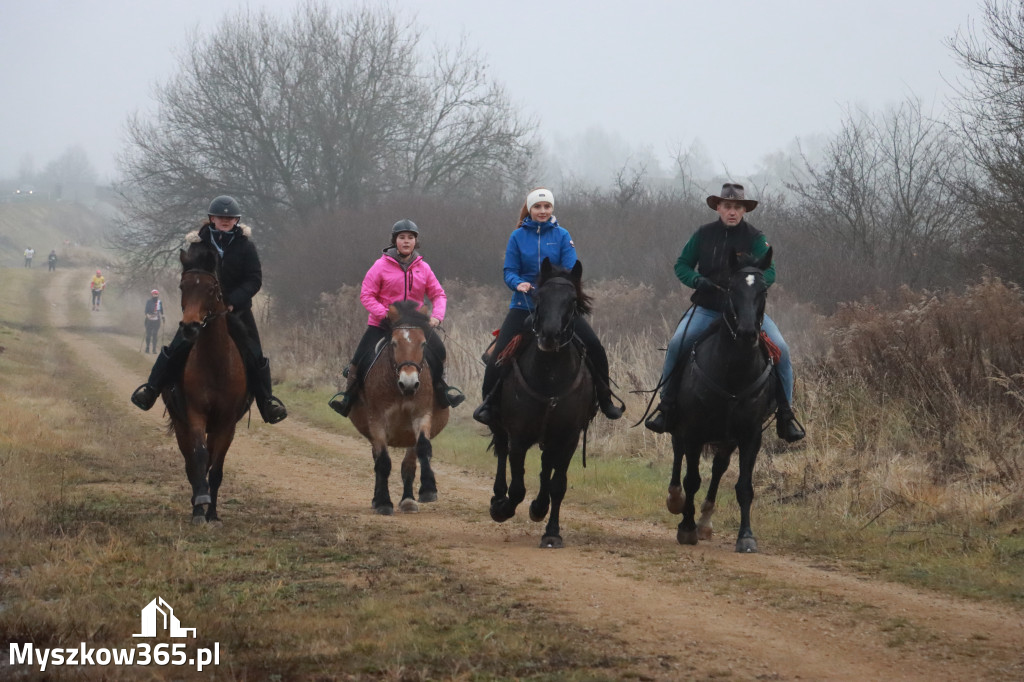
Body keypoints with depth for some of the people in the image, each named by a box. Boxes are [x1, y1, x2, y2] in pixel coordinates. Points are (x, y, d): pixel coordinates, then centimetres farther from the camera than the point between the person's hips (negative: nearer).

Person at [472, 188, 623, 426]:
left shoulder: (562, 236, 1)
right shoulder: (518, 236, 1)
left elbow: (570, 270, -7)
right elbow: (509, 271, 0)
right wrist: (519, 283, -22)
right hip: (524, 305, 0)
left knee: (594, 347, -9)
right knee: (499, 352, -12)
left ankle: (605, 400, 6)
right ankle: (490, 402, 4)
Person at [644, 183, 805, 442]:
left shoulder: (755, 238, 1)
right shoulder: (704, 234, 4)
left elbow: (769, 273, -6)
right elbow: (682, 265, 9)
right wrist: (697, 281, -13)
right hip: (707, 308, 0)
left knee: (780, 349, -19)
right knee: (676, 344, -24)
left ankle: (785, 414, -7)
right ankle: (665, 406, -11)